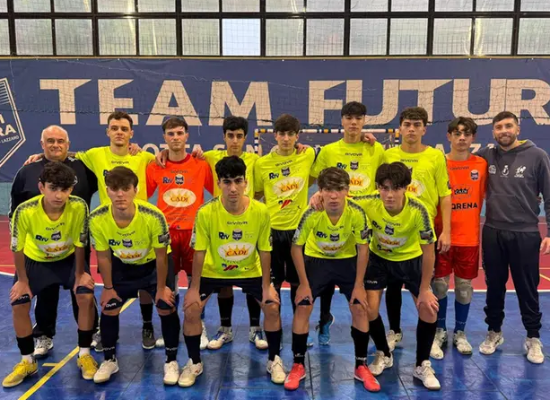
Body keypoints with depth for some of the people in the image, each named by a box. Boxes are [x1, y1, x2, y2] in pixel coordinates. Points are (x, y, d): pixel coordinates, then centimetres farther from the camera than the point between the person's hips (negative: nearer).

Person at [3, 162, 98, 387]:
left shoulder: (79, 207, -33)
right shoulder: (25, 212, -34)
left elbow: (80, 244, -17)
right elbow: (17, 248, -17)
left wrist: (80, 273, -9)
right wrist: (22, 280, -8)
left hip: (69, 258, 0)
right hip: (35, 259, 1)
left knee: (85, 296, -17)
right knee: (19, 305, -7)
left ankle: (84, 355, 3)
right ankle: (28, 362, 16)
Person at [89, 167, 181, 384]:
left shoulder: (153, 217, -37)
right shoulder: (97, 219, -29)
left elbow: (161, 256, -21)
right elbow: (103, 256, -12)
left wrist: (161, 287, -13)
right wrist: (108, 287, -4)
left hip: (153, 263, -2)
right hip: (121, 265, 3)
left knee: (166, 307, -11)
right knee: (108, 308, 0)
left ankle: (171, 361, 9)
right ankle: (109, 360, 23)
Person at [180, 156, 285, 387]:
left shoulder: (261, 211, -22)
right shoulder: (206, 213, -26)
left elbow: (264, 251, -11)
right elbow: (199, 252, -16)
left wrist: (267, 286, -9)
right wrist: (194, 288, -13)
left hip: (250, 271, 1)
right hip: (213, 271, 0)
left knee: (272, 307, -9)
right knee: (191, 310, -11)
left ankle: (274, 360, 16)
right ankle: (194, 363, 15)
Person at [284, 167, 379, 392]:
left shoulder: (357, 213, -29)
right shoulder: (312, 214, -31)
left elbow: (363, 248, -14)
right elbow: (296, 248, -16)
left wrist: (359, 285, -12)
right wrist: (304, 283, -13)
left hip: (347, 260, 1)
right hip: (316, 258, 0)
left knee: (360, 309, -6)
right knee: (302, 308, -8)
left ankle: (361, 367, 13)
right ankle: (298, 366, 10)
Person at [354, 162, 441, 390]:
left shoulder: (418, 211, -33)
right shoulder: (369, 204, -30)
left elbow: (428, 251, -21)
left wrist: (424, 289, -15)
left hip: (411, 259, -1)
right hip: (379, 258, 1)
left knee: (429, 310, -7)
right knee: (369, 308, -6)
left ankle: (422, 365, 17)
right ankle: (383, 355, 24)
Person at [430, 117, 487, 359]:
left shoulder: (481, 165, 1)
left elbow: (483, 196, 9)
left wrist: (473, 220, 1)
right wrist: (435, 230, -7)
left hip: (469, 237, 1)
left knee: (464, 286, 9)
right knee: (440, 285, 6)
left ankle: (460, 334, 27)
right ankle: (440, 332, 24)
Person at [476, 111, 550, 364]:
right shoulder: (487, 156, 2)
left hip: (525, 235, -2)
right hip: (492, 234, 2)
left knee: (527, 289, 8)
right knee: (494, 288, 13)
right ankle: (494, 333, 29)